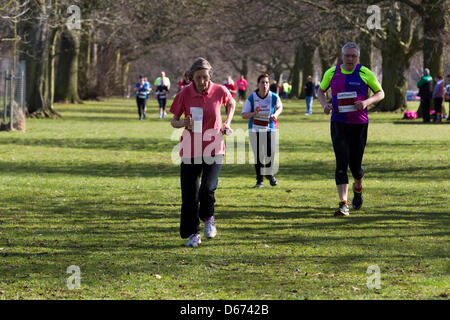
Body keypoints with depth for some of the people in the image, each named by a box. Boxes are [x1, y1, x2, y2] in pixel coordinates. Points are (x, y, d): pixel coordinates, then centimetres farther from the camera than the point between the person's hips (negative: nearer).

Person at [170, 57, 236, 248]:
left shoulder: (219, 91, -3)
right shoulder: (185, 94, -5)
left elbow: (232, 104, 19)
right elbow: (174, 121, 2)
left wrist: (227, 124, 7)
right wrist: (183, 123, -20)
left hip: (214, 149, -1)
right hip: (190, 150, 1)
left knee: (207, 188, -18)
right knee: (189, 195, 0)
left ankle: (208, 218, 12)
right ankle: (193, 234, 17)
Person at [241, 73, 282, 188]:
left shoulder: (274, 97, -8)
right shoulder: (252, 98, -10)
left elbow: (279, 107, 13)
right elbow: (243, 114, -6)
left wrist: (276, 114, -8)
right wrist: (253, 113, -25)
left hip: (270, 128, 0)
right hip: (255, 129, 0)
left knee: (270, 154, -7)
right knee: (258, 155, -1)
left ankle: (268, 173, 23)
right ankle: (260, 179, 15)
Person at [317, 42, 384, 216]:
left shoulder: (365, 74, -2)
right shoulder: (332, 73, 3)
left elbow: (380, 93, 5)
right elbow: (321, 91, 18)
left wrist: (366, 102, -15)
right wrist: (324, 104, -3)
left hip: (359, 124, 0)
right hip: (339, 123, 0)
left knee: (355, 164, 8)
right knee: (341, 163, -13)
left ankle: (358, 188, 43)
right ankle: (343, 204, -16)